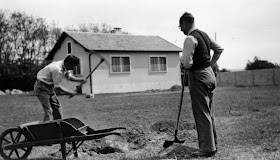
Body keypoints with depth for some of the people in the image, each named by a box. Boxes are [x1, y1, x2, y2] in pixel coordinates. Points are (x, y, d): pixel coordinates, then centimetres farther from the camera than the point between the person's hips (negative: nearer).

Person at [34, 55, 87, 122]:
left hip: (50, 87, 10)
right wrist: (70, 92, -19)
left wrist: (79, 80, -4)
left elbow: (69, 76, 12)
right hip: (42, 87, -10)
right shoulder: (57, 70, -30)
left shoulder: (64, 66, -3)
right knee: (48, 110, -14)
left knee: (57, 107, 12)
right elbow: (58, 86, -23)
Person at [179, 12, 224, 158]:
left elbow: (187, 63, -22)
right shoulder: (204, 35, 11)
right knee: (209, 111, 16)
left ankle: (207, 149, 1)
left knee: (201, 113, -4)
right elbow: (219, 49, 22)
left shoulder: (190, 38, -16)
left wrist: (184, 66, 0)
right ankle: (212, 144, 26)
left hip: (198, 77, -9)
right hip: (210, 74, 9)